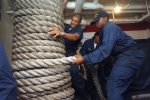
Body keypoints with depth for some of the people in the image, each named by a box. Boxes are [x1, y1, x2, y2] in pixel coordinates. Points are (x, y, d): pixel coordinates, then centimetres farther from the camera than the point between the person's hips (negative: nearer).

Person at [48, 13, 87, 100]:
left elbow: (75, 37, -23)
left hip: (70, 53, -4)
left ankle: (81, 93, -6)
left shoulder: (79, 30, 0)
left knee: (74, 71, -24)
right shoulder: (65, 26, 17)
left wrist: (61, 33, -39)